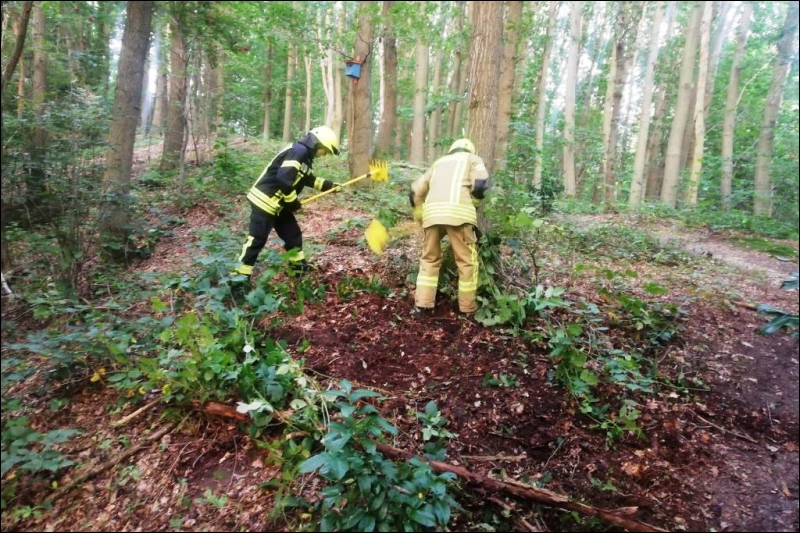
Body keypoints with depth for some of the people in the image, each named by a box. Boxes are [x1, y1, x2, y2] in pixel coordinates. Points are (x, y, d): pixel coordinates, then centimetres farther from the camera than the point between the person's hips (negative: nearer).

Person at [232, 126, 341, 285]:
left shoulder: (304, 155, 13)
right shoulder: (299, 151, -19)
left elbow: (308, 179, 29)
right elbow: (283, 178, -28)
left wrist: (329, 185, 22)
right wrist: (293, 202, -16)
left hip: (278, 203, 10)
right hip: (264, 201, -10)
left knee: (293, 234, 17)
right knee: (256, 240, -6)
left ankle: (299, 267, 32)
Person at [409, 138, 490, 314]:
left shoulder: (438, 162, 34)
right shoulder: (473, 159, 22)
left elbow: (416, 191, 26)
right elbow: (480, 184, 1)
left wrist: (420, 217, 30)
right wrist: (473, 205, 17)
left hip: (432, 211, 4)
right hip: (458, 211, -4)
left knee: (430, 257, 16)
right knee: (467, 260, 6)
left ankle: (423, 301, 13)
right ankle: (467, 306, 11)